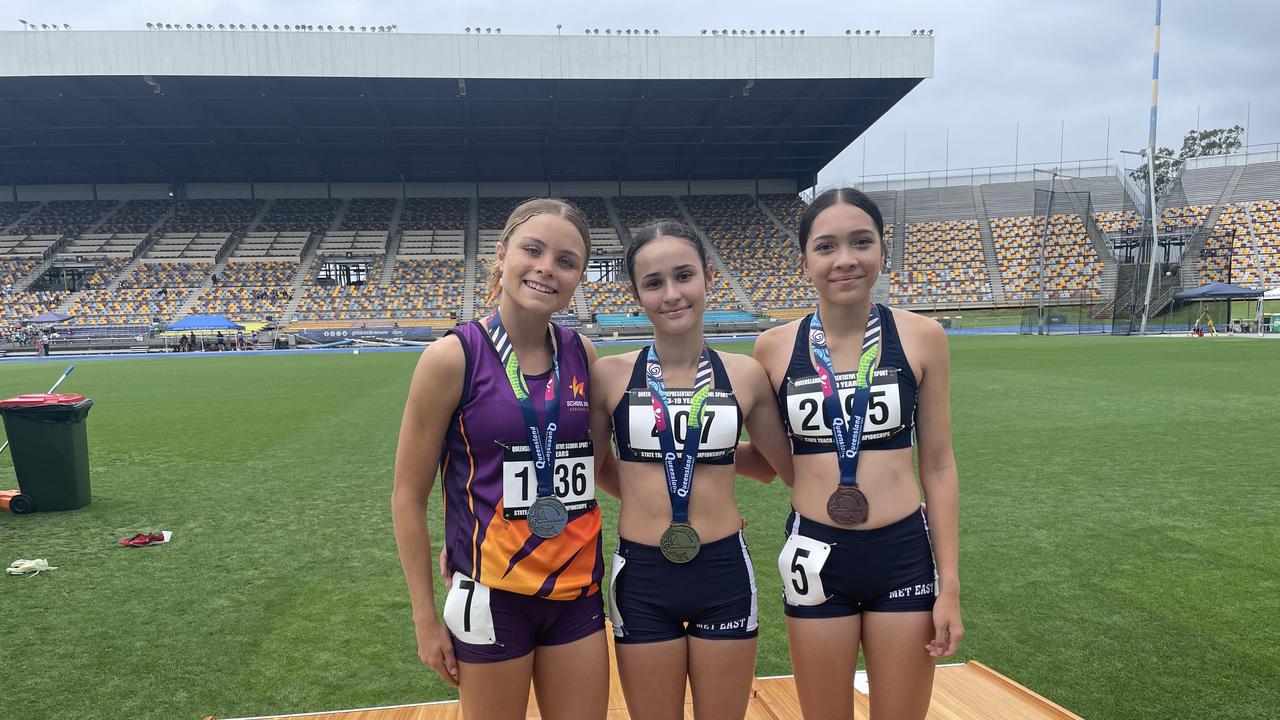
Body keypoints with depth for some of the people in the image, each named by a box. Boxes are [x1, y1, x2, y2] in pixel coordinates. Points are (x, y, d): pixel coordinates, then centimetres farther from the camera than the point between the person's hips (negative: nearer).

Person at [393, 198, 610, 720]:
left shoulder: (582, 355, 0)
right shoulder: (454, 357, -12)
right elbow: (408, 496, -7)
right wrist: (426, 618, -6)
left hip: (577, 590, 4)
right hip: (491, 595, -4)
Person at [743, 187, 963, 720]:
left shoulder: (921, 337, -5)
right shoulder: (775, 347, -4)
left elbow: (938, 465, -1)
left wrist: (950, 584, -1)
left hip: (905, 556, 0)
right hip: (816, 556, 0)